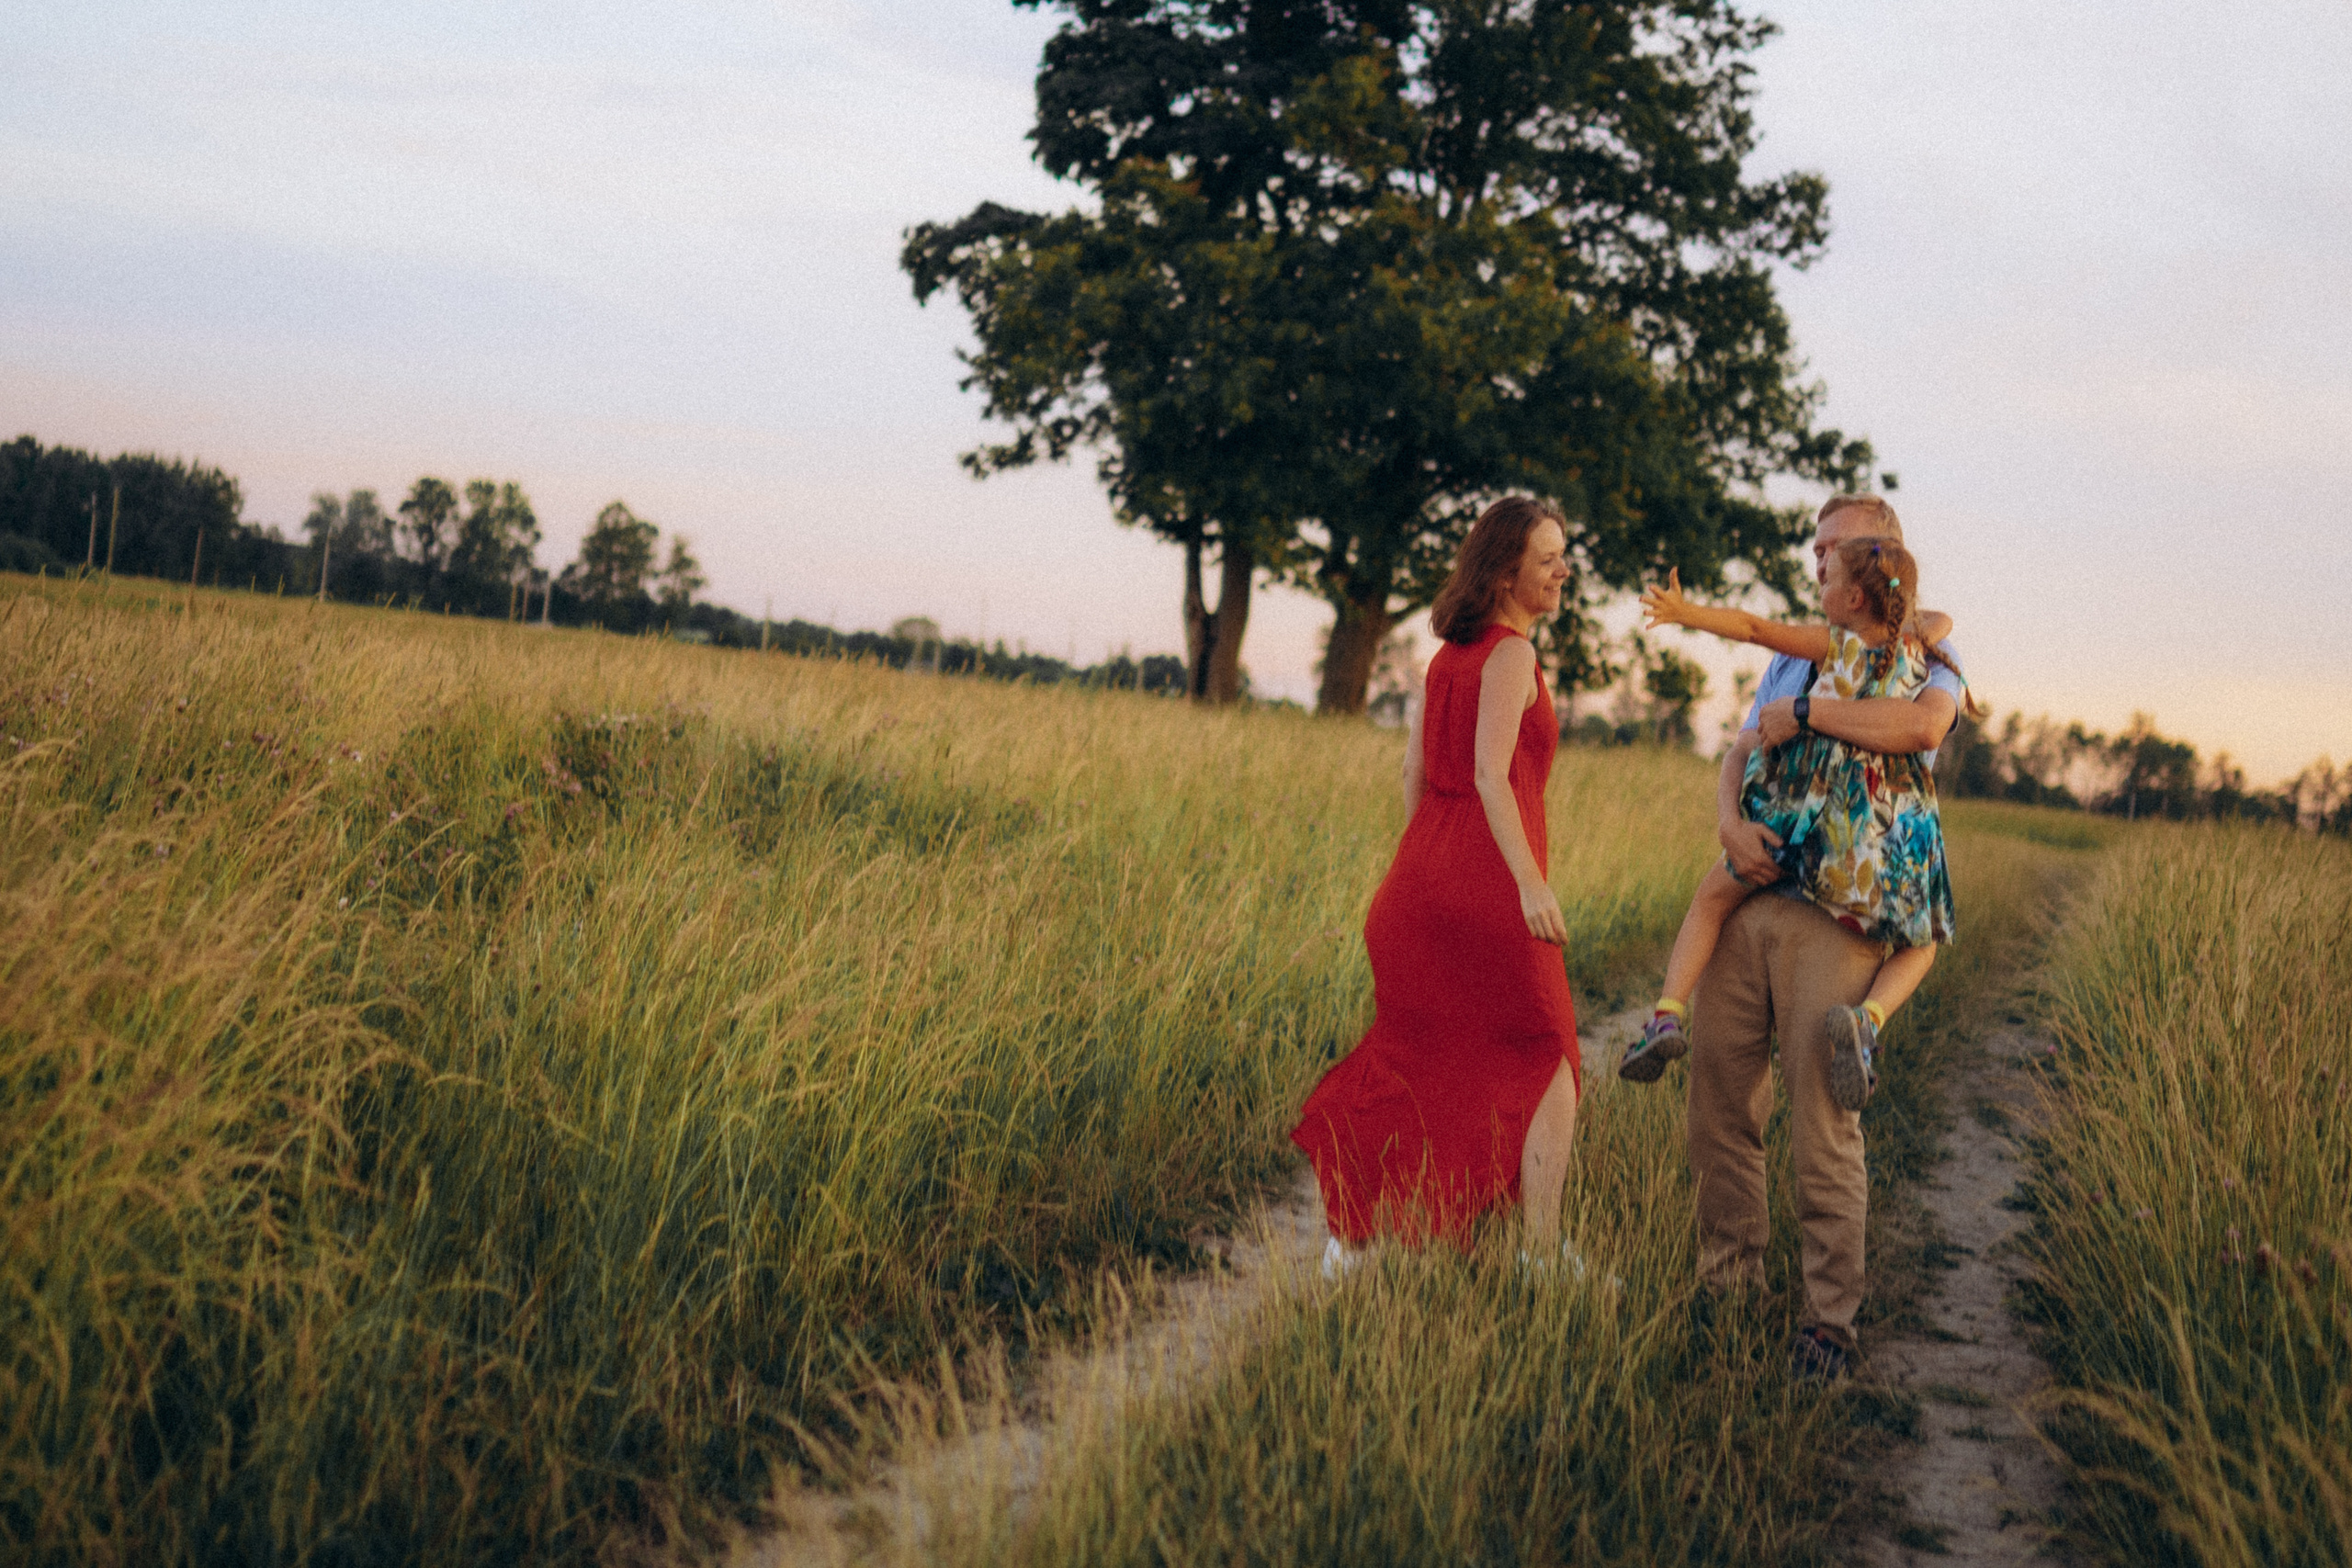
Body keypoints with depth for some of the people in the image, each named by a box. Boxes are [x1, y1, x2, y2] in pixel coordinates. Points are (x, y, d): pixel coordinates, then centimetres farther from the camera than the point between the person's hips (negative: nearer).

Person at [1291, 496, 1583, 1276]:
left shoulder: (1446, 653, 14)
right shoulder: (1510, 655, -9)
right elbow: (1491, 776, -19)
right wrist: (1531, 884, -23)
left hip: (1423, 875, 8)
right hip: (1489, 886, -8)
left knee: (1415, 1060, 14)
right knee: (1547, 1063, 5)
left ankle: (1351, 1235, 15)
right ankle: (1541, 1249, 4)